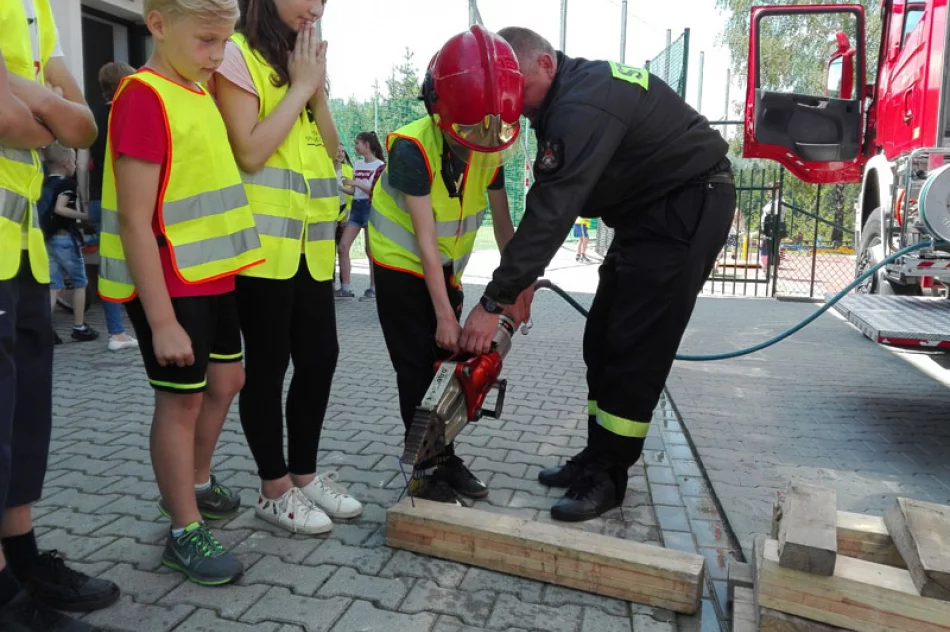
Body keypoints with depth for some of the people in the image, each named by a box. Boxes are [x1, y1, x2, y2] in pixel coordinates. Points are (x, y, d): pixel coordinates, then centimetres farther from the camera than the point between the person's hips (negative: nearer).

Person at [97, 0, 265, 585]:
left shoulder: (200, 94, 11)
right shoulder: (144, 98, -17)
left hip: (213, 274, 9)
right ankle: (185, 533, 17)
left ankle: (195, 485, 39)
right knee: (182, 398, 0)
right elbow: (133, 220, -21)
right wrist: (161, 319, -23)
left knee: (227, 379, 17)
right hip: (167, 285, -9)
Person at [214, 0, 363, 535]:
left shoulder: (306, 62, 18)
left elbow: (332, 153, 11)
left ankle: (304, 473, 26)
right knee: (269, 365, 2)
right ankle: (275, 488, 17)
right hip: (263, 241, -7)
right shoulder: (237, 55, -5)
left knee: (321, 357, 10)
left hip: (311, 241, 7)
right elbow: (249, 152, -16)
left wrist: (317, 90, -1)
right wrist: (299, 86, -10)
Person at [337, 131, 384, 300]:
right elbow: (353, 191, 15)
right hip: (356, 207, 7)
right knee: (343, 247, 0)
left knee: (370, 251, -2)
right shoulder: (357, 165, 14)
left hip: (371, 208, -7)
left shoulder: (380, 165, -7)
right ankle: (346, 288, 4)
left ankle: (373, 288, 9)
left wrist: (356, 183, -17)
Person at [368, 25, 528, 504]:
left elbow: (502, 222, -3)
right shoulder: (412, 148, -26)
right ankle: (426, 469, 7)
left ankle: (445, 458, 21)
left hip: (446, 271, 6)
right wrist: (444, 316, -23)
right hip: (401, 267, -5)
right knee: (419, 369, -4)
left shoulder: (490, 150, -8)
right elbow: (425, 240, -26)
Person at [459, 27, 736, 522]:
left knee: (635, 347, -10)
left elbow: (551, 212, -31)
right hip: (647, 211, 10)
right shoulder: (566, 99, 6)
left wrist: (494, 302, -30)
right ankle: (597, 457, 17)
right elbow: (546, 203, 8)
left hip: (689, 207, -10)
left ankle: (608, 478, 1)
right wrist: (522, 280, 5)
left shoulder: (583, 105, -26)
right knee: (603, 339, 8)